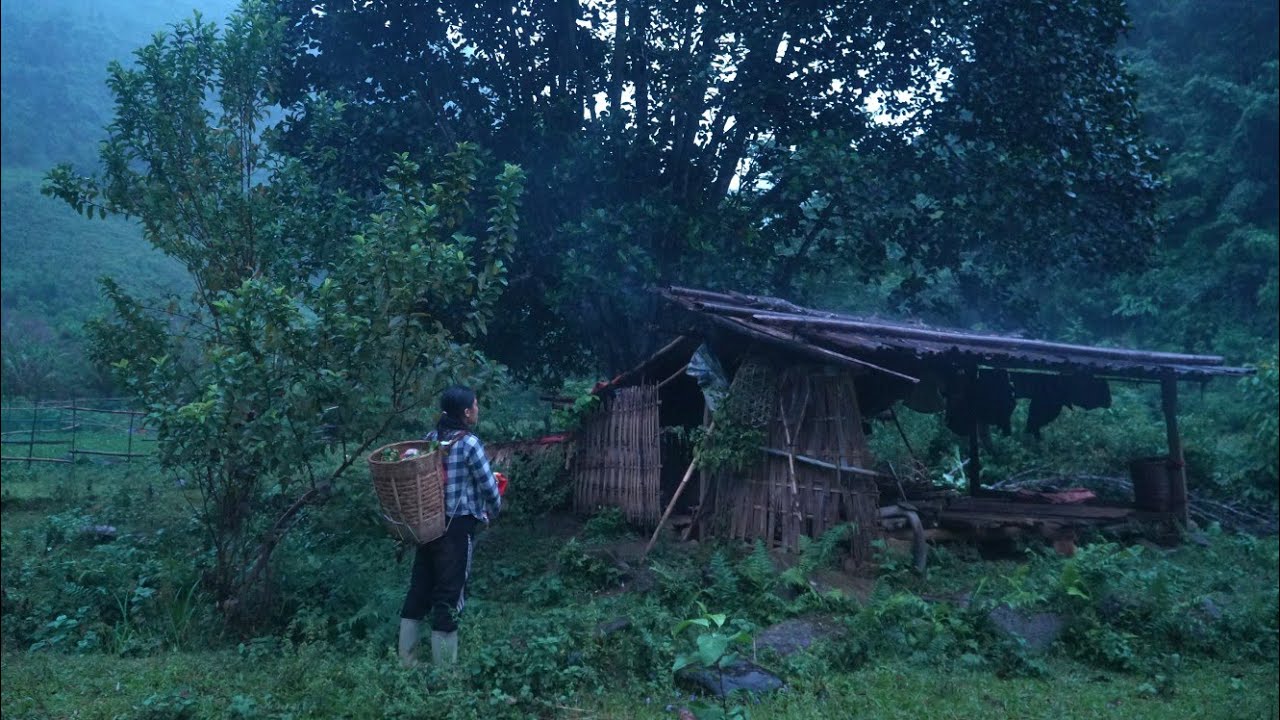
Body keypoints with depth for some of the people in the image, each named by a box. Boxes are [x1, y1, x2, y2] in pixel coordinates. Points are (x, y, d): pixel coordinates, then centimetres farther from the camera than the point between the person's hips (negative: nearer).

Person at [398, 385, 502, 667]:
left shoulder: (431, 437, 5)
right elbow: (489, 486, -11)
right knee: (449, 596, 2)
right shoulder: (469, 443, -15)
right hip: (457, 527, -7)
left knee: (419, 589, 15)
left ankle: (405, 660, 24)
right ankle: (443, 664, 11)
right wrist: (494, 510, 10)